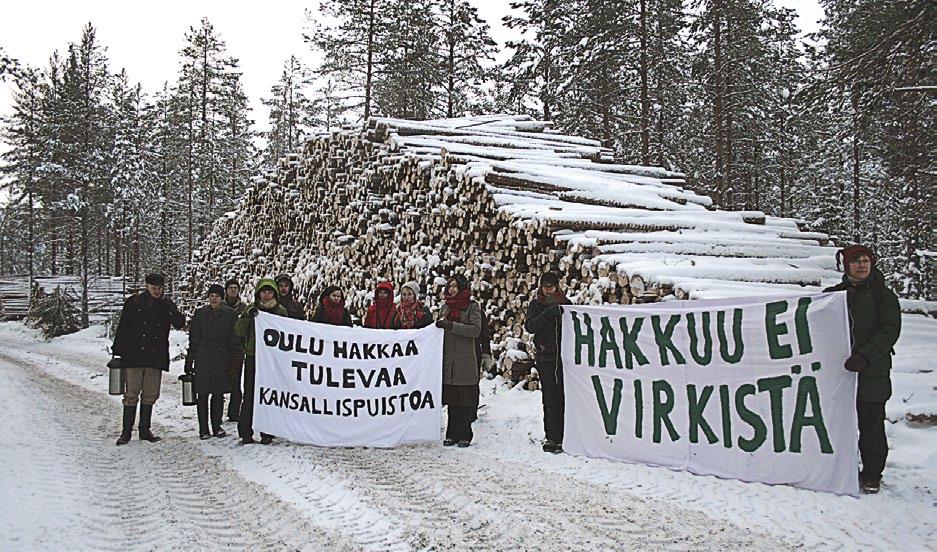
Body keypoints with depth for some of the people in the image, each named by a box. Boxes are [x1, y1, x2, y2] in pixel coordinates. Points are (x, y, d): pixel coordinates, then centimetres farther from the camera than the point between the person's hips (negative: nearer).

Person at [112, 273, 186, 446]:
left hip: (156, 358, 3)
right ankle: (126, 431, 4)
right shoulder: (133, 302, 2)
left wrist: (171, 311, -21)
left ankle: (145, 429, 19)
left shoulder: (167, 305, 9)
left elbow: (180, 324, -5)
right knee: (131, 394, -2)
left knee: (150, 395, 8)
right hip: (133, 356, -3)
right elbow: (122, 327, 3)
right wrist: (117, 350, -1)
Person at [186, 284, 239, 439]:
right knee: (202, 395, 0)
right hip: (203, 361, 0)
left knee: (218, 395, 5)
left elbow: (234, 340, 5)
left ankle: (217, 427, 16)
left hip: (222, 361, 0)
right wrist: (189, 362, 3)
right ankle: (203, 429, 7)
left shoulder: (230, 314, 4)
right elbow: (193, 340, 6)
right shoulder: (200, 314, 5)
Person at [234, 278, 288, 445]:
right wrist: (247, 316, -19)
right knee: (250, 395, -2)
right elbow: (238, 331, -4)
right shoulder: (252, 310, 6)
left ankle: (267, 432, 10)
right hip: (253, 357, -1)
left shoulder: (281, 311, 8)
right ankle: (246, 432, 4)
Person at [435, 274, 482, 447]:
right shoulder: (445, 307, 17)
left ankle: (464, 435, 3)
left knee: (465, 400, -3)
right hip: (448, 360, 4)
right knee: (452, 400, 5)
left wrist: (451, 325, -17)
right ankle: (452, 434, 11)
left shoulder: (472, 306, 1)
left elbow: (475, 329, -12)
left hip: (465, 361, -4)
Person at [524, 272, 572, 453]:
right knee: (550, 399, -4)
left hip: (565, 356, 1)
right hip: (545, 357, -1)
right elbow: (530, 326, -6)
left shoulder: (565, 303, 12)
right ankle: (551, 437, 0)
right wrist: (548, 313, -16)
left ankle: (563, 437, 0)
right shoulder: (536, 305, 10)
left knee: (564, 396, -5)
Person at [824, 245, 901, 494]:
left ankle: (872, 475, 13)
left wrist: (865, 356, -21)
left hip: (872, 372, -3)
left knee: (871, 425, 1)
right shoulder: (833, 294, 11)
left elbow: (889, 331, -9)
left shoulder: (884, 295, 1)